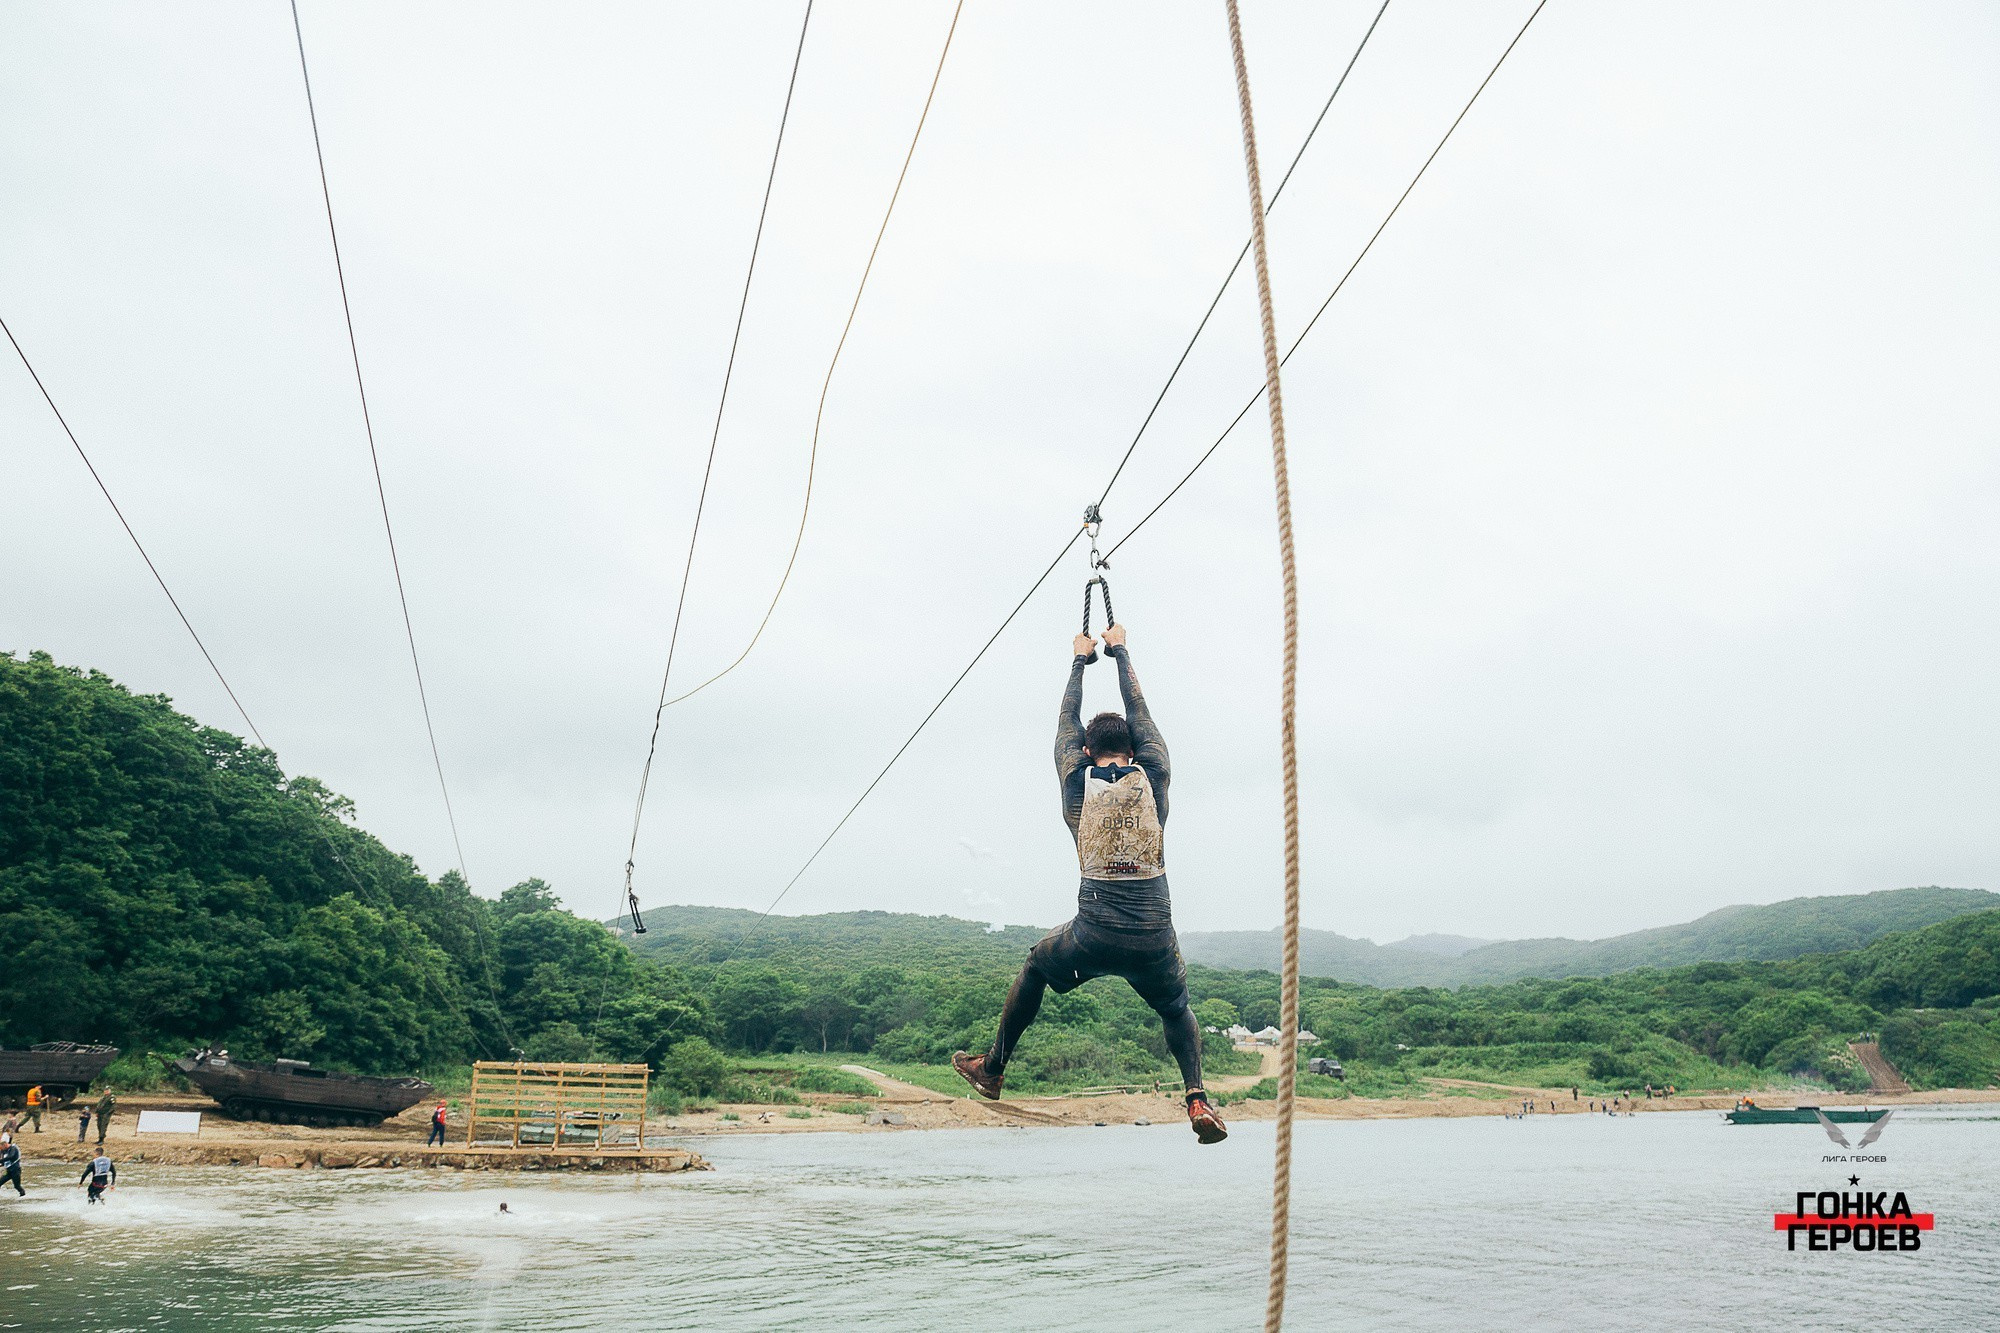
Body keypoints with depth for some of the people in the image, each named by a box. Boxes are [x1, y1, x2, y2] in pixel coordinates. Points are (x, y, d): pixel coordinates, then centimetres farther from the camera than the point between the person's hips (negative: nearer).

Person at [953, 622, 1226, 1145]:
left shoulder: (1078, 784, 5)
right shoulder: (1153, 779, 5)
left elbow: (1067, 722, 21)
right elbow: (1139, 713, 20)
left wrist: (1080, 660, 34)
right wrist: (1120, 652, 32)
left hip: (1093, 937, 0)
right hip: (1154, 940, 0)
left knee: (1037, 965, 31)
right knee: (1176, 1009, 29)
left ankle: (993, 1069, 38)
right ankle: (1198, 1100, 5)